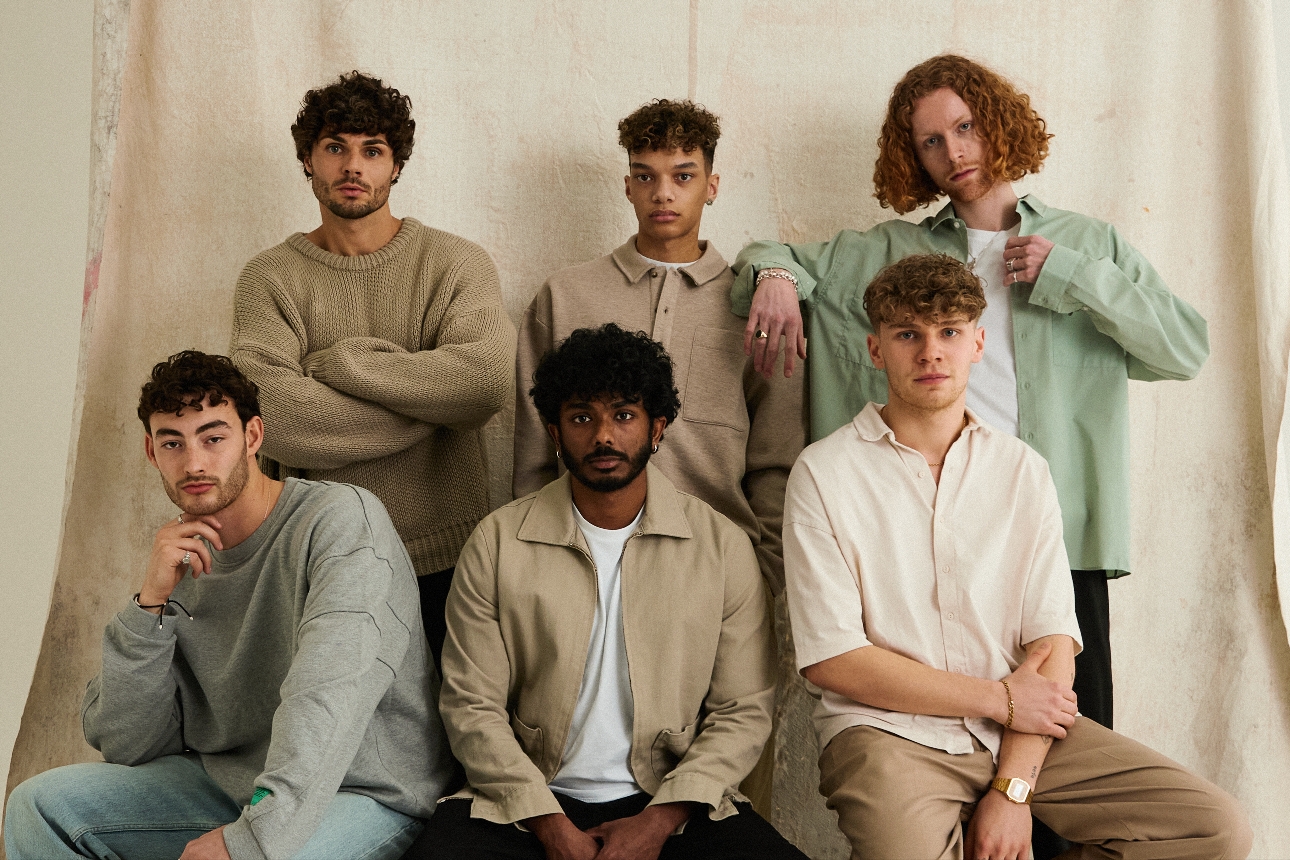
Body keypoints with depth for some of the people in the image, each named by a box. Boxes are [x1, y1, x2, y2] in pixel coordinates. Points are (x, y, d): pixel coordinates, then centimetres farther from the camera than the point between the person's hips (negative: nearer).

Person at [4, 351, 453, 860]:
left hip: (364, 792, -6)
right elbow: (126, 747, 1)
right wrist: (151, 602, -10)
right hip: (228, 780, 7)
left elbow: (332, 691, -27)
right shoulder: (183, 564, 6)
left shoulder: (341, 518, -14)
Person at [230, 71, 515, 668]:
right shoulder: (269, 278, 2)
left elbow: (489, 378, -19)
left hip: (445, 564, 0)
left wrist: (340, 361, -13)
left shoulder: (455, 263, 1)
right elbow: (271, 416, -15)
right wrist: (429, 400, -12)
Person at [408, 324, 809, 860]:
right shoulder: (497, 543, 2)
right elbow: (471, 705, -1)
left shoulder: (722, 546, 3)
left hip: (670, 801, 1)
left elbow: (743, 710, 2)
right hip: (529, 801, 0)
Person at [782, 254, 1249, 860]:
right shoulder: (824, 474, -1)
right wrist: (1001, 697, -7)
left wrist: (1013, 789, -12)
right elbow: (830, 659, -8)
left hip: (1023, 733, 4)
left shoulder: (1023, 470, 9)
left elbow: (1053, 643, 1)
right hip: (888, 731, -4)